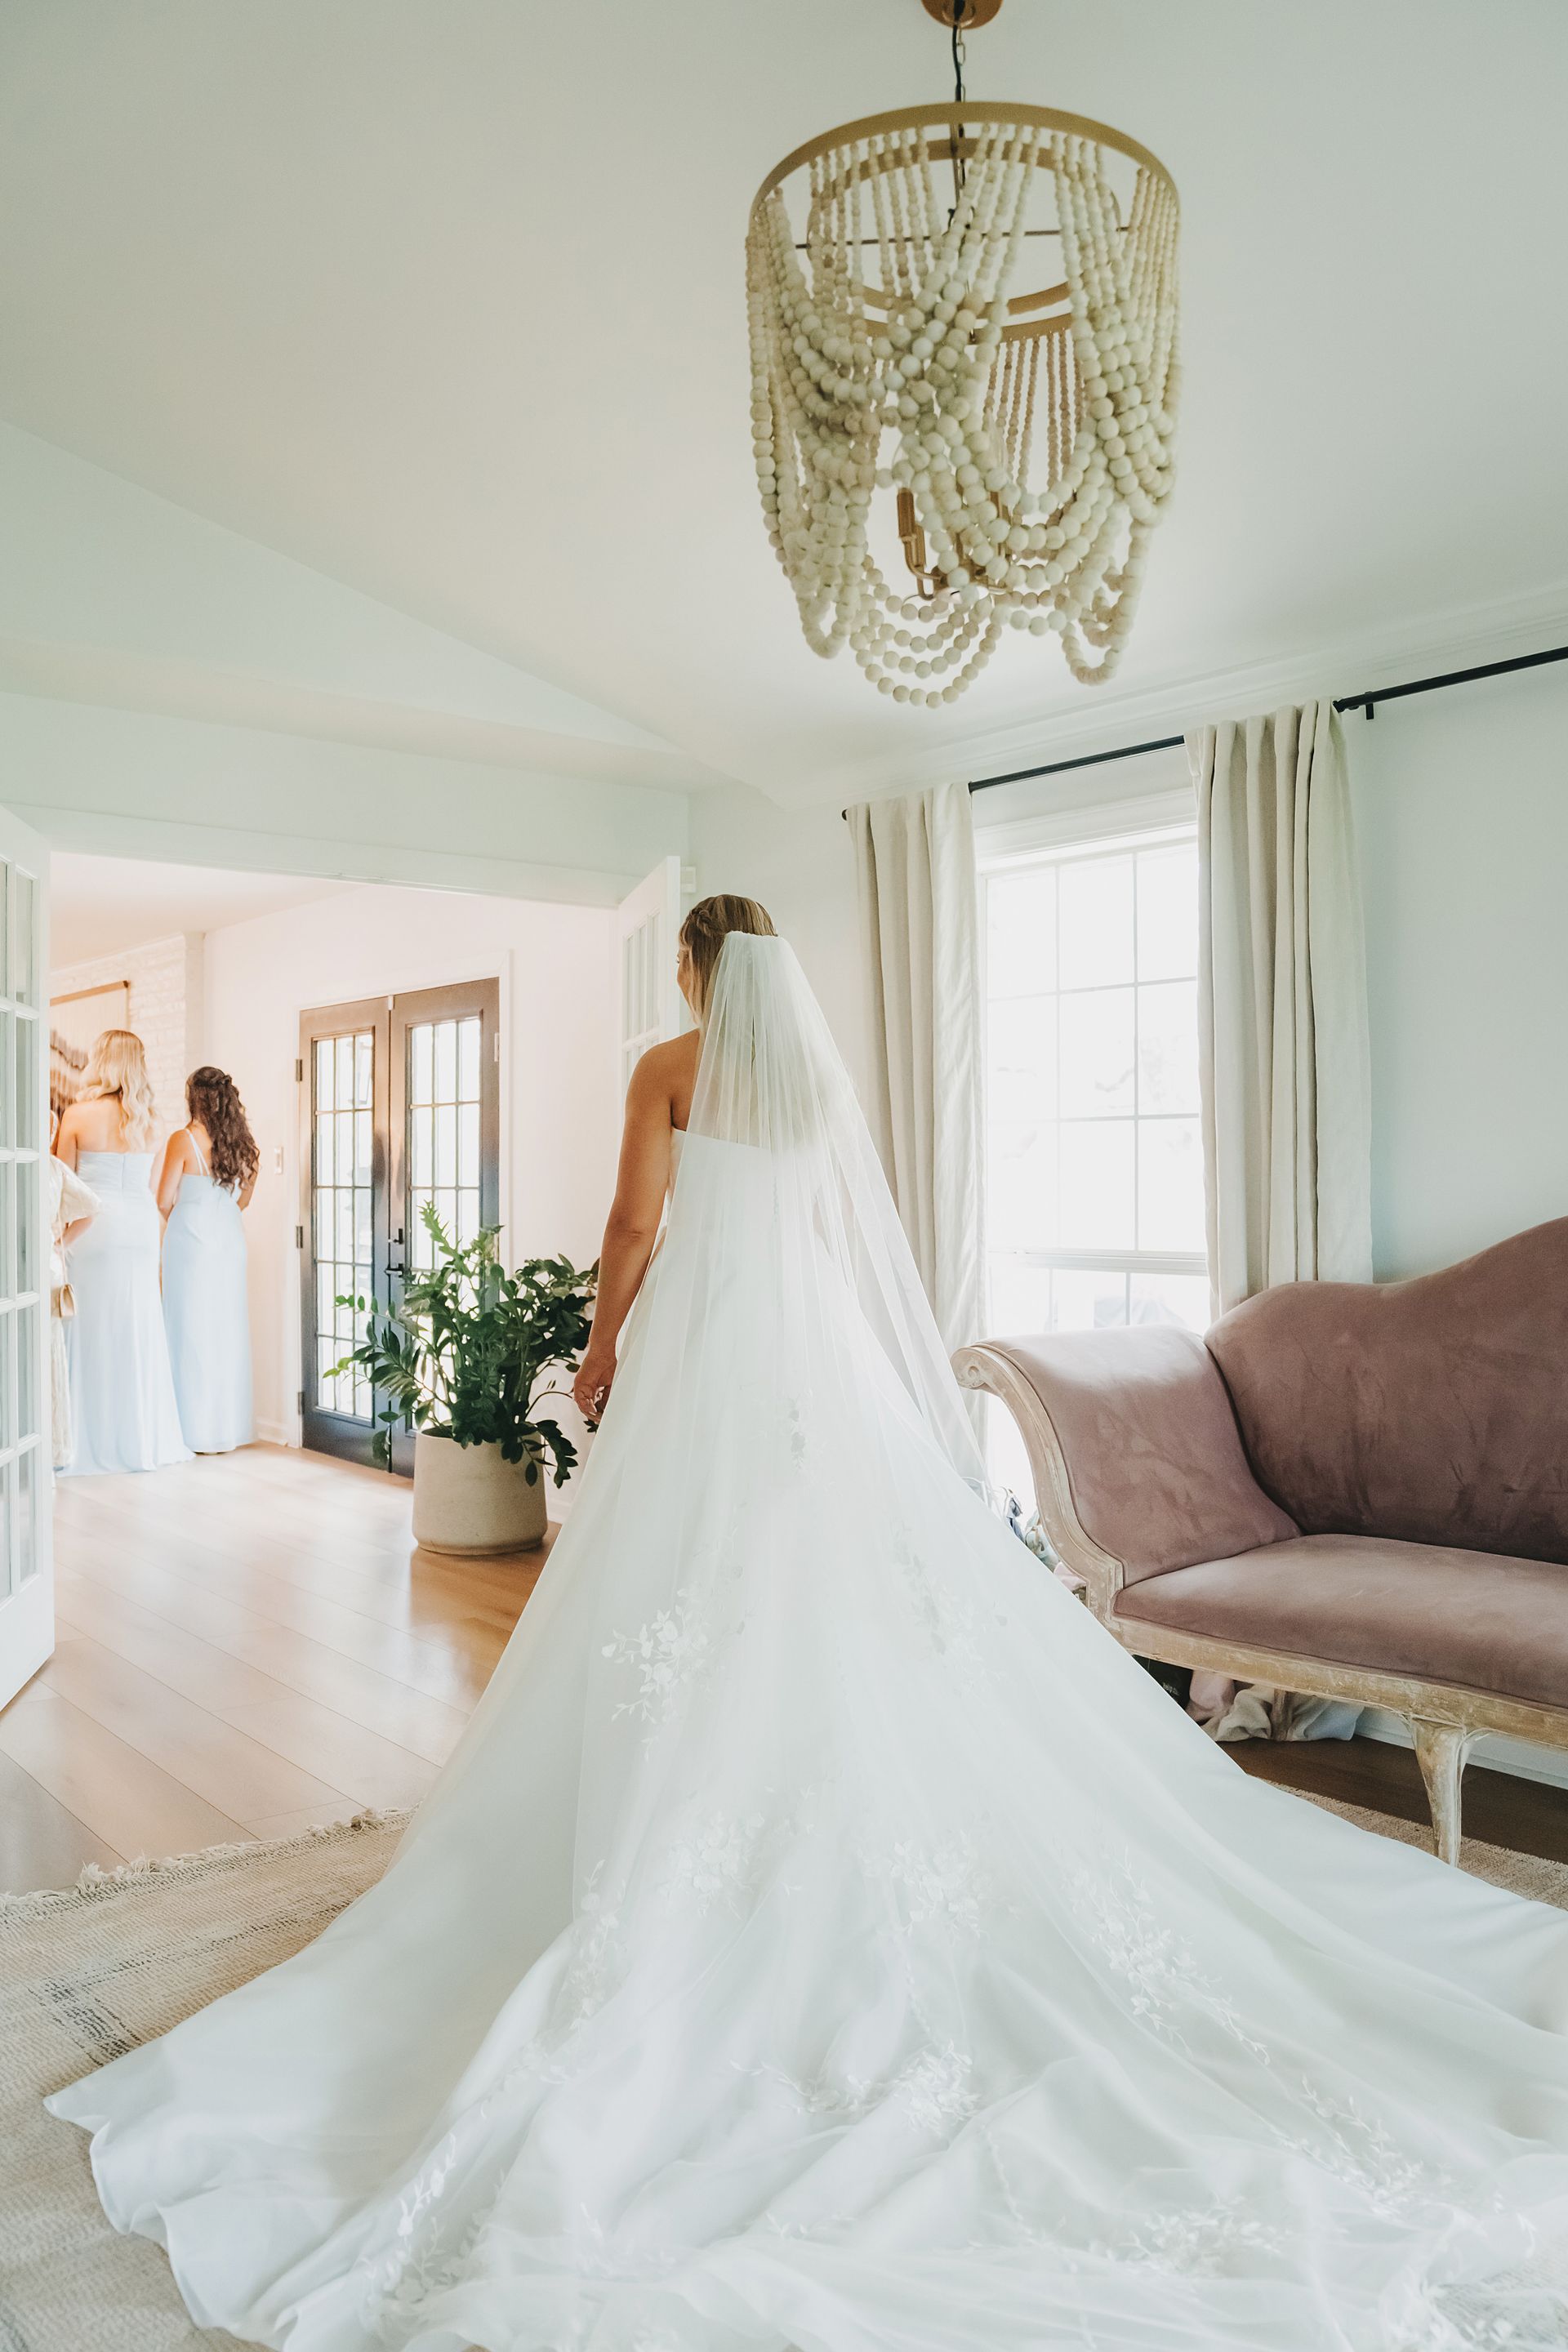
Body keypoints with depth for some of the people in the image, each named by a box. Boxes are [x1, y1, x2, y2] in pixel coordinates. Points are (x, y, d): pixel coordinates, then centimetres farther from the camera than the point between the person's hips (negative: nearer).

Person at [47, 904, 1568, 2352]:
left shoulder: (671, 1070, -3)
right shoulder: (821, 1074, 11)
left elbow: (638, 1223, -7)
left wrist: (602, 1347, 5)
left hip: (706, 1339, -5)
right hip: (824, 1349, 5)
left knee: (706, 1575, -1)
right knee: (845, 1570, 7)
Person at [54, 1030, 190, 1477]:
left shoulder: (79, 1114, -5)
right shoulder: (146, 1119, 5)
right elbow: (150, 1186, 10)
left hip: (94, 1227, -3)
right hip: (141, 1228, 3)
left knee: (93, 1331, 2)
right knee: (138, 1334, 10)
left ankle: (94, 1443, 5)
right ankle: (143, 1438, 15)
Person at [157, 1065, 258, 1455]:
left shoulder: (183, 1140, -11)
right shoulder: (238, 1141, 4)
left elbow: (164, 1201, -8)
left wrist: (172, 1219, 12)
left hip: (191, 1237, -5)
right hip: (230, 1237, 5)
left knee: (192, 1329, 2)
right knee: (227, 1328, 9)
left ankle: (198, 1430, 5)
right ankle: (230, 1426, 14)